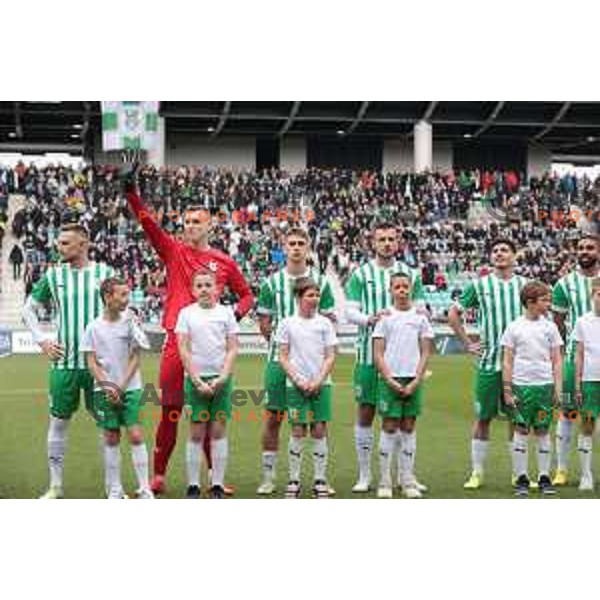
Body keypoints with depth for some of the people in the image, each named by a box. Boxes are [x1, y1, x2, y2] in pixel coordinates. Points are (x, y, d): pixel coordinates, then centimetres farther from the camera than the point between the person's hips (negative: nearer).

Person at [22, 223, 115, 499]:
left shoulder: (105, 273, 1)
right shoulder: (53, 275, 4)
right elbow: (29, 309, 14)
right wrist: (42, 340, 3)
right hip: (64, 361, 1)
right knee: (58, 421, 5)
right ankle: (55, 486, 15)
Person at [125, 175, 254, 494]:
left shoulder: (225, 262, 8)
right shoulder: (173, 251, 6)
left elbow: (246, 295, 18)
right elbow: (147, 222, -6)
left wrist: (236, 314, -1)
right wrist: (131, 192, -17)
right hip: (177, 341, -1)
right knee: (170, 413, 2)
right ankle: (158, 476, 10)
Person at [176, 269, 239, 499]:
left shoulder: (226, 313, 6)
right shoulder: (186, 313, 4)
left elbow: (232, 349, 4)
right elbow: (183, 350, -1)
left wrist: (221, 378, -8)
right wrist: (197, 381, -9)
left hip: (221, 379, 1)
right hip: (196, 379, -1)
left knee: (218, 431, 2)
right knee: (197, 433, 0)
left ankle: (217, 485, 6)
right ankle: (193, 486, 5)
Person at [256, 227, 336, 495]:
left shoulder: (321, 281, 6)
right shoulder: (272, 282, 6)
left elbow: (329, 321, 6)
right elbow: (264, 323, 8)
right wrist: (280, 343, -2)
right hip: (279, 358, 0)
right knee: (273, 417, 1)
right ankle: (268, 476, 9)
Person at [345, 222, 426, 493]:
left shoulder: (410, 273, 9)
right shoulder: (361, 274, 4)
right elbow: (350, 311, -1)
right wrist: (370, 319, -20)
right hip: (369, 354, -1)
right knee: (366, 413, 2)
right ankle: (364, 476, 10)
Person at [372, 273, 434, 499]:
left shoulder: (420, 317, 6)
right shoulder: (385, 317, 2)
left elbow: (425, 353, 5)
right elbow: (378, 354, -1)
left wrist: (415, 381, -6)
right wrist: (391, 381, -10)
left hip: (413, 380, 2)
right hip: (389, 379, -2)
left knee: (409, 428, 5)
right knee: (389, 427, -2)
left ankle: (408, 481, 10)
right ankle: (384, 482, 3)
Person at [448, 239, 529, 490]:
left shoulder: (524, 285, 7)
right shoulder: (479, 285, 2)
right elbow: (453, 314, 8)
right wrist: (467, 343, 3)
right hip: (489, 361, -2)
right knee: (483, 418, 1)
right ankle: (476, 472, 10)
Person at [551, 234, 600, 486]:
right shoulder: (565, 283, 4)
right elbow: (558, 321, 8)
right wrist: (569, 344, 1)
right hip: (574, 356, -1)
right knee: (567, 410, 0)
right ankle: (562, 469, 8)